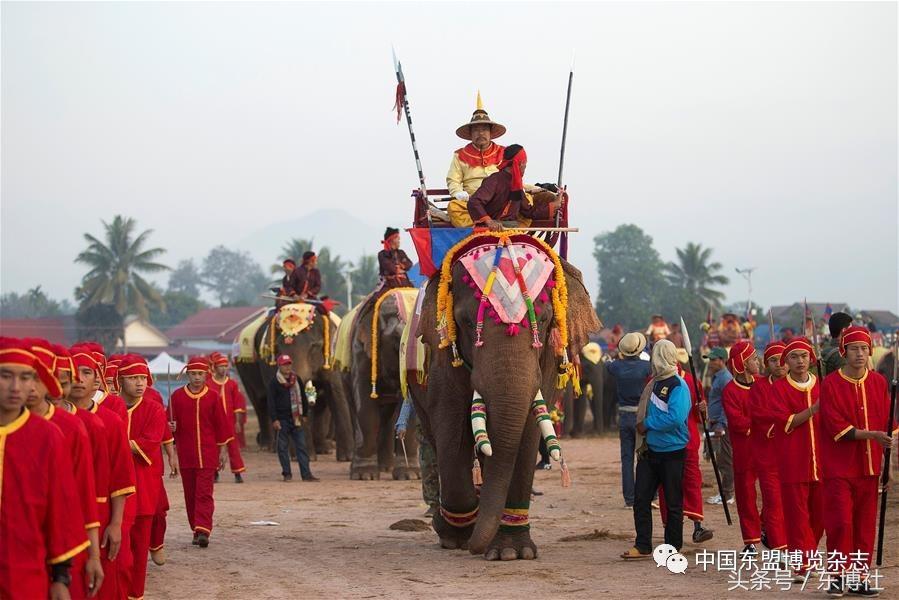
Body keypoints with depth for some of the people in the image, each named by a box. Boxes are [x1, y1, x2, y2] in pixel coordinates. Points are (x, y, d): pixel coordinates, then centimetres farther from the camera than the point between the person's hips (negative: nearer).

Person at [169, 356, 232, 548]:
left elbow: (221, 424, 4)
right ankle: (196, 530, 19)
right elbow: (172, 423, 8)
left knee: (204, 493, -9)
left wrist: (223, 450, 4)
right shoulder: (177, 396, 3)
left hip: (207, 454, -2)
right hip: (185, 454, 2)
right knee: (190, 494, 9)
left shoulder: (213, 397, 1)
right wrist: (171, 427, -16)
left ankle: (203, 530, -15)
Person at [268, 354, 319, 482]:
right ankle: (287, 473, 10)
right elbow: (271, 402, -6)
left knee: (301, 446, 0)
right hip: (282, 419, -4)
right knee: (283, 447, 2)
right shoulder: (274, 382, -3)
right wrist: (274, 419, -12)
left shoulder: (297, 380, 11)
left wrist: (304, 414, 15)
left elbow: (302, 397, 19)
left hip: (296, 419, 4)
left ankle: (306, 474, -1)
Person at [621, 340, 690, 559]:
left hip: (671, 452, -7)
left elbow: (675, 418, -26)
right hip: (649, 451, 7)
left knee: (673, 503, 5)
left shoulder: (678, 385, -13)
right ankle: (643, 547, 9)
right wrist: (642, 426, 6)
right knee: (641, 500, 4)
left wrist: (648, 424, -16)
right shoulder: (653, 383, 10)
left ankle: (673, 548, 14)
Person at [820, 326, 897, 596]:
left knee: (865, 523, 7)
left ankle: (860, 577, 16)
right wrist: (872, 434, -22)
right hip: (840, 467, -4)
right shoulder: (830, 384, -8)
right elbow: (837, 428, -14)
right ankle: (839, 574, 4)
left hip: (870, 467, 4)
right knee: (841, 521, -9)